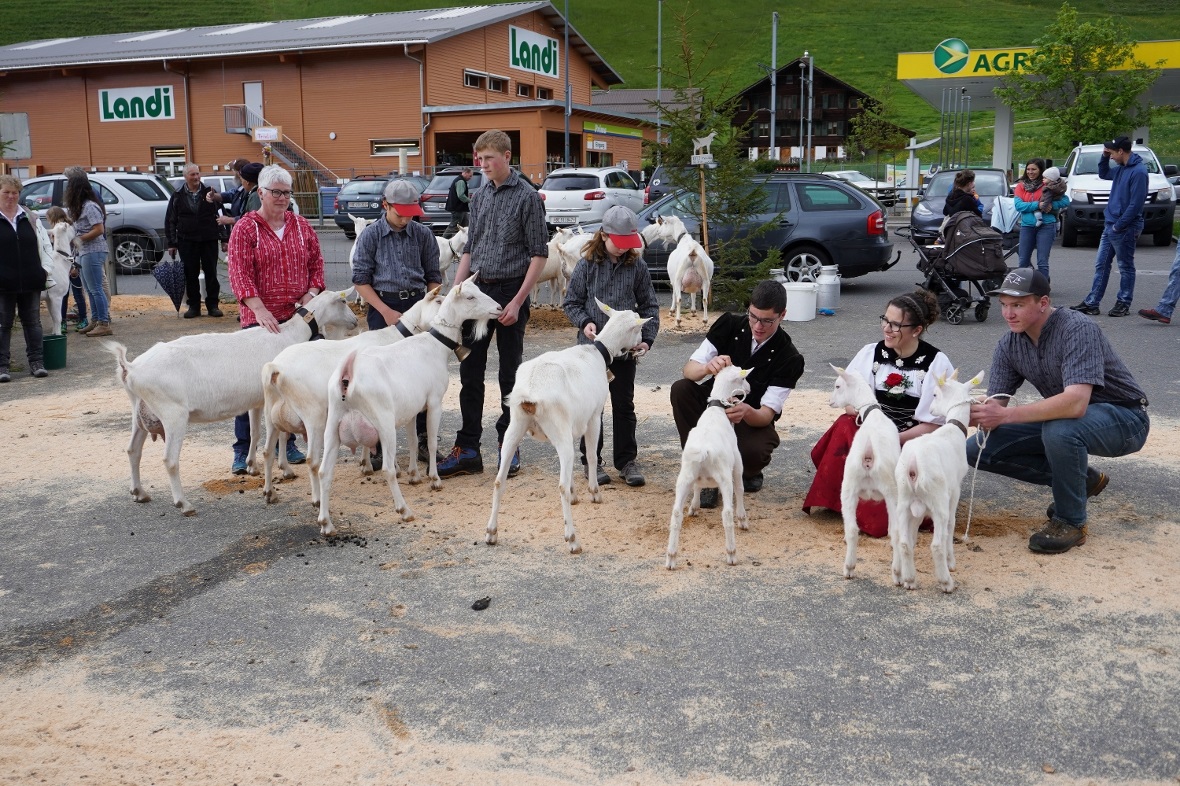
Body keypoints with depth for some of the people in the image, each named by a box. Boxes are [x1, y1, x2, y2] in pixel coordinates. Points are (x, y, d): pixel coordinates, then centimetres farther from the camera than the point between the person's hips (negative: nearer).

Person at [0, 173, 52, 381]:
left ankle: (37, 362, 14)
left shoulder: (31, 218, 9)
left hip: (31, 281, 2)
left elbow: (45, 245, 12)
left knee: (32, 322, 8)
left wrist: (45, 269, 4)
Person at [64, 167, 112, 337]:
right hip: (84, 252, 10)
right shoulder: (81, 206, 17)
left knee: (96, 289, -8)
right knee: (90, 290, 13)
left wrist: (79, 239, -15)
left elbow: (99, 229, -20)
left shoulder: (90, 206, -13)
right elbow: (79, 229, 18)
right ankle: (95, 321, 20)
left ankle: (104, 324, -7)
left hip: (93, 251, -10)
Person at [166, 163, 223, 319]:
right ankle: (193, 306, 12)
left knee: (211, 273, 3)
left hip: (208, 240, 0)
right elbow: (170, 221, 8)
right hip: (187, 241, 1)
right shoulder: (178, 196, 6)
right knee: (190, 275, 4)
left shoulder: (209, 192, 5)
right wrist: (172, 243, 2)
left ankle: (213, 305, 10)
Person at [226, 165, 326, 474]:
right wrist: (260, 310, -25)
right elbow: (239, 274, -13)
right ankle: (242, 451, 7)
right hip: (259, 320, -4)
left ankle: (287, 443, 24)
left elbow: (316, 263, 12)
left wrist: (311, 295, -5)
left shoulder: (301, 226, 9)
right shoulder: (245, 228, -4)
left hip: (298, 319, 4)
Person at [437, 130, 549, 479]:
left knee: (510, 374, 4)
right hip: (478, 290, 6)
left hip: (510, 291, -5)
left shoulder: (527, 196, -7)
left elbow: (539, 253, -8)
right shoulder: (479, 196, 11)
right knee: (469, 370, 6)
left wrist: (518, 301, -14)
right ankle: (467, 448, 13)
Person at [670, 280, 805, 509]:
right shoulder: (729, 325, -13)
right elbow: (689, 369, -16)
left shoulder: (789, 358, -19)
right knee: (680, 389, -27)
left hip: (753, 419, -3)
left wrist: (746, 412, -49)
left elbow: (767, 413, -23)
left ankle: (748, 473, 5)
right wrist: (708, 367, -42)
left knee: (753, 452, -37)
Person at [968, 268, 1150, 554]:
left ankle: (1070, 522, -15)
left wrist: (1006, 415, -44)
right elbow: (995, 405, -11)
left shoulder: (1077, 330, -27)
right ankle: (1081, 479, 9)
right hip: (1061, 419, 7)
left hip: (1123, 419, -7)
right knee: (979, 449, -6)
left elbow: (1075, 403, -40)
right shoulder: (1009, 345, -6)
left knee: (1059, 429, -39)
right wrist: (974, 413, -34)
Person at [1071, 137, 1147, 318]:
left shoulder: (1138, 171, -17)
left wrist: (1118, 226, -17)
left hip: (1125, 228, -9)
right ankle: (1091, 303, 13)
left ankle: (1123, 304, 13)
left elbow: (1136, 204, -20)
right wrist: (1104, 156, 12)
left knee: (1126, 267, 4)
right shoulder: (1122, 168, 9)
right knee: (1101, 265, 10)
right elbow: (1103, 174, 29)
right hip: (1110, 225, 9)